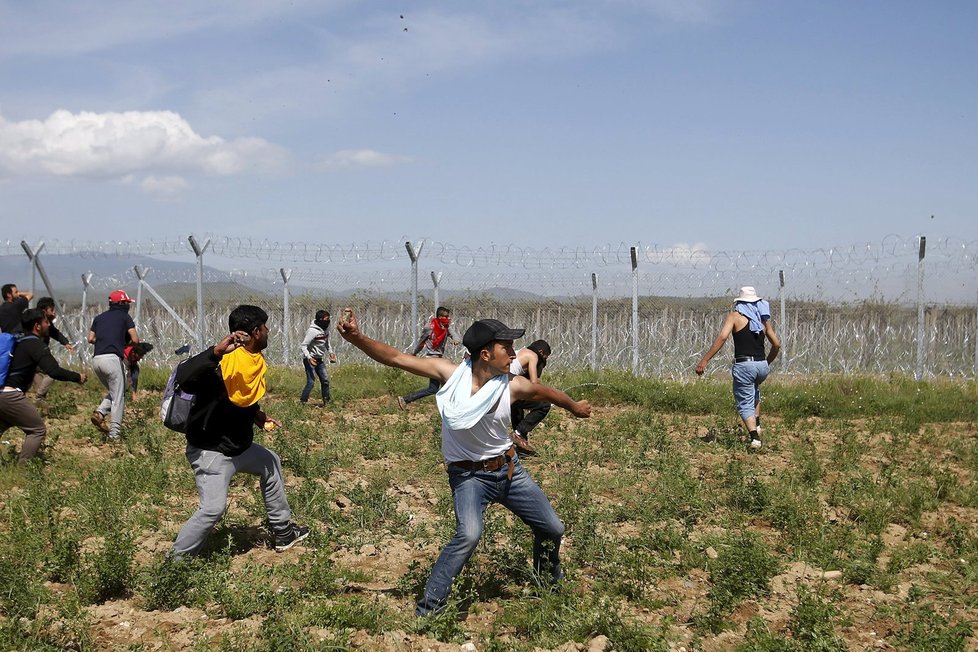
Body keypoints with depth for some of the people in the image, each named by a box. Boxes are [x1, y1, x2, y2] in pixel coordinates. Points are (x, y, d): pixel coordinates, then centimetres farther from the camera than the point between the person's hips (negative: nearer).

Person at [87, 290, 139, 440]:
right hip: (112, 358, -6)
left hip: (96, 359, 6)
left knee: (113, 392, 23)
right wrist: (124, 343, 20)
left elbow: (90, 339, 17)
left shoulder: (99, 318, 21)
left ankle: (100, 412, -3)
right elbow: (135, 340, 0)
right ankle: (115, 433, -4)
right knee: (118, 397, 0)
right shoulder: (124, 317, 5)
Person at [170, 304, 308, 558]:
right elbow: (183, 378, -44)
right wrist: (216, 351, -53)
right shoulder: (224, 360, -27)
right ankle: (176, 561, -1)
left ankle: (283, 532, 42)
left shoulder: (257, 361, 3)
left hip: (240, 446, 10)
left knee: (271, 465, 26)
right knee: (213, 509, -19)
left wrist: (257, 415, 5)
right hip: (210, 451, -10)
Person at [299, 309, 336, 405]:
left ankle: (326, 402, 16)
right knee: (311, 382, -12)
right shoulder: (312, 331, -22)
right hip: (310, 360, -8)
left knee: (325, 380, 6)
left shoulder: (326, 328, 3)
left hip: (320, 359, 8)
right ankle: (302, 402, -3)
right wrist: (309, 358, -35)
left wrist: (330, 352, 10)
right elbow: (303, 346, -22)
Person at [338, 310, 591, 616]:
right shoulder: (450, 373, -19)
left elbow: (547, 392, 9)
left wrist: (574, 406, 27)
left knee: (552, 529, 13)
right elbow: (396, 358, -22)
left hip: (509, 470, 4)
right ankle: (429, 606, -18)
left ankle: (551, 578, 46)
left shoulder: (512, 386, -13)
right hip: (468, 475, -4)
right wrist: (357, 338, -35)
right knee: (469, 534, -30)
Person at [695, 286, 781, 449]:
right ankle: (756, 424, 26)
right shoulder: (763, 318, 15)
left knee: (745, 404, 3)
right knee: (754, 389, 35)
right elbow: (777, 344, 15)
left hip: (744, 365, -5)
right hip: (762, 366, 5)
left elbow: (722, 337, -14)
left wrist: (704, 361, -15)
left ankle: (755, 436, -15)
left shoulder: (735, 315, 1)